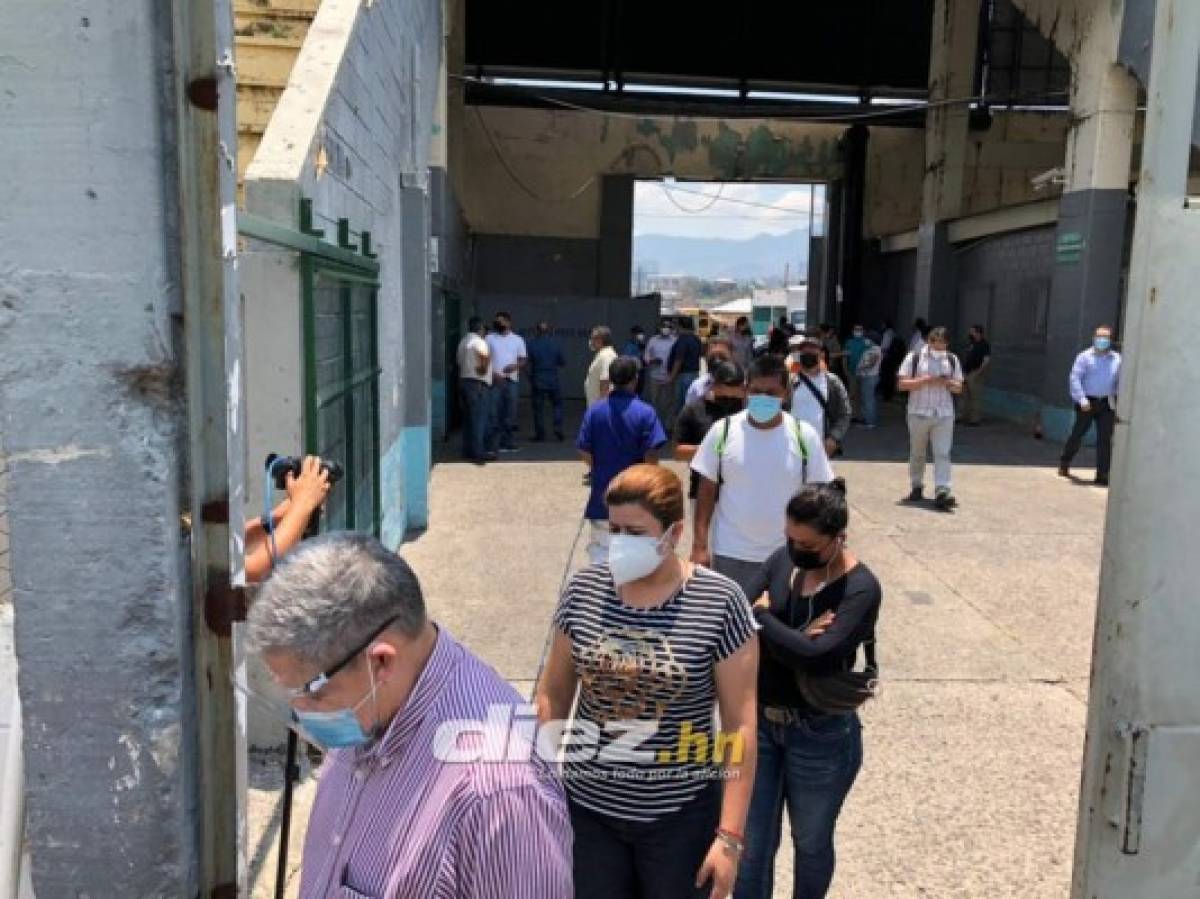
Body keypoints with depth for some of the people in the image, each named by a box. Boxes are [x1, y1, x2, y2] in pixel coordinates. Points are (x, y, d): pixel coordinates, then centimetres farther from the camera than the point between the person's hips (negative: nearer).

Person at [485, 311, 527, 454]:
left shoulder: (518, 339, 11)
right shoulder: (490, 338, 7)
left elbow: (523, 360, 10)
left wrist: (515, 366, -11)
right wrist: (493, 373, -11)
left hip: (512, 380, 2)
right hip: (495, 381, -1)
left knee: (510, 413, 4)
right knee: (494, 413, -5)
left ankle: (509, 443, 11)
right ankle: (493, 444, -4)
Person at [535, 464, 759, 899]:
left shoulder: (719, 603, -15)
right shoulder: (583, 590, -6)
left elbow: (740, 724, -11)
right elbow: (553, 694, 4)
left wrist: (729, 835, -11)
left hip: (680, 817, -2)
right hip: (586, 808, 3)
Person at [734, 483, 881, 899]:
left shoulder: (861, 588, -18)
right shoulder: (782, 561, -3)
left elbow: (817, 656, -29)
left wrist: (763, 618, -16)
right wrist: (792, 637, -24)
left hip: (820, 736, -3)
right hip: (759, 722, 4)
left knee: (811, 842, 19)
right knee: (750, 846, 12)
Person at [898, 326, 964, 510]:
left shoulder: (952, 360, 9)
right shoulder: (914, 358, -1)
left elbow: (959, 388, 12)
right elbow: (902, 384, -6)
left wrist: (949, 383, -11)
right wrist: (926, 380, -17)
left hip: (944, 414, 1)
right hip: (919, 413, -1)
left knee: (943, 453, -10)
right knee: (917, 453, 10)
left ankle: (942, 492, -16)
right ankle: (917, 487, 27)